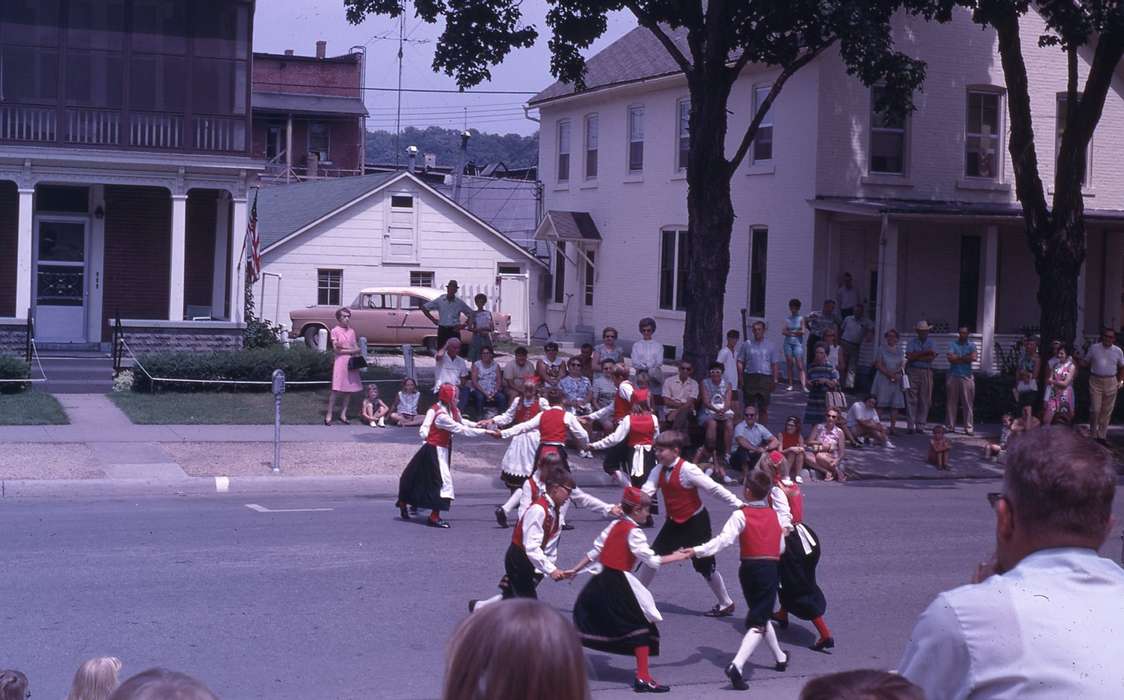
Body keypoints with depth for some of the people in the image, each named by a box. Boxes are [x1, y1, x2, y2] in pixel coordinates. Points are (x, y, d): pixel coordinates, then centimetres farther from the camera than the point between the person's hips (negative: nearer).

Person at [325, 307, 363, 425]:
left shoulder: (352, 331, 12)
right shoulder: (335, 331, -2)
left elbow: (357, 348, 10)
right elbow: (336, 349, -8)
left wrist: (343, 347, -7)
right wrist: (350, 350, -5)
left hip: (352, 362, 5)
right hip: (340, 361, -5)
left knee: (350, 389, 3)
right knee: (336, 389, -9)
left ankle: (343, 414, 11)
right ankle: (329, 415, -6)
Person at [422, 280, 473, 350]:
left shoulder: (460, 302, 3)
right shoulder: (440, 300, 2)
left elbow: (471, 314, 10)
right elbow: (424, 308, 8)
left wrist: (464, 325, 0)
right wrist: (432, 319, 2)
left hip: (455, 330, 0)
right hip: (442, 330, 0)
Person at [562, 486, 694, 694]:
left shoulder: (614, 526, 11)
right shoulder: (634, 532, -11)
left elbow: (595, 551, 13)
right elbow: (651, 561, -15)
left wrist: (575, 570, 19)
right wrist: (675, 557, -5)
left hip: (602, 581, 8)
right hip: (620, 584, -8)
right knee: (641, 627, -1)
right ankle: (643, 678, -6)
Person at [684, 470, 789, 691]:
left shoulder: (741, 515, -5)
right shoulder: (775, 515, 6)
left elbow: (724, 539, -18)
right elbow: (781, 547, 10)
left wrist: (698, 550, -20)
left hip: (749, 569, 0)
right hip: (771, 569, 0)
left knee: (760, 613, 24)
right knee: (759, 622, -5)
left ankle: (780, 656, 40)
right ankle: (736, 665, -25)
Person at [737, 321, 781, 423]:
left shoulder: (770, 345, 9)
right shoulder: (746, 344, 8)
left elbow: (775, 364, 9)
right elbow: (740, 362, 7)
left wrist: (775, 380, 0)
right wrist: (741, 378, -2)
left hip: (765, 377, 0)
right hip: (750, 377, 0)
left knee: (764, 408, 3)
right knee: (749, 407, 2)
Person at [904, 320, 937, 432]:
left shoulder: (931, 342, 10)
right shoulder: (912, 342, 8)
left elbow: (932, 357, -6)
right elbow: (910, 356, -8)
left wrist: (916, 357, -7)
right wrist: (925, 353, -9)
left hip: (926, 373, 1)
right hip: (913, 372, -1)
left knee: (925, 400, 0)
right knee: (911, 399, -4)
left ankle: (920, 426, 6)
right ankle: (910, 426, -4)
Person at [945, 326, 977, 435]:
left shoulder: (971, 345, 8)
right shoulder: (953, 344, 7)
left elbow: (973, 358, -10)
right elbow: (950, 358, -9)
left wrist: (958, 358, -6)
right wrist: (965, 358, -6)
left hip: (967, 377, 0)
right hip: (953, 376, 0)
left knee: (968, 404, -2)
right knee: (951, 403, 2)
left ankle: (968, 427, 0)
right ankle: (950, 426, 8)